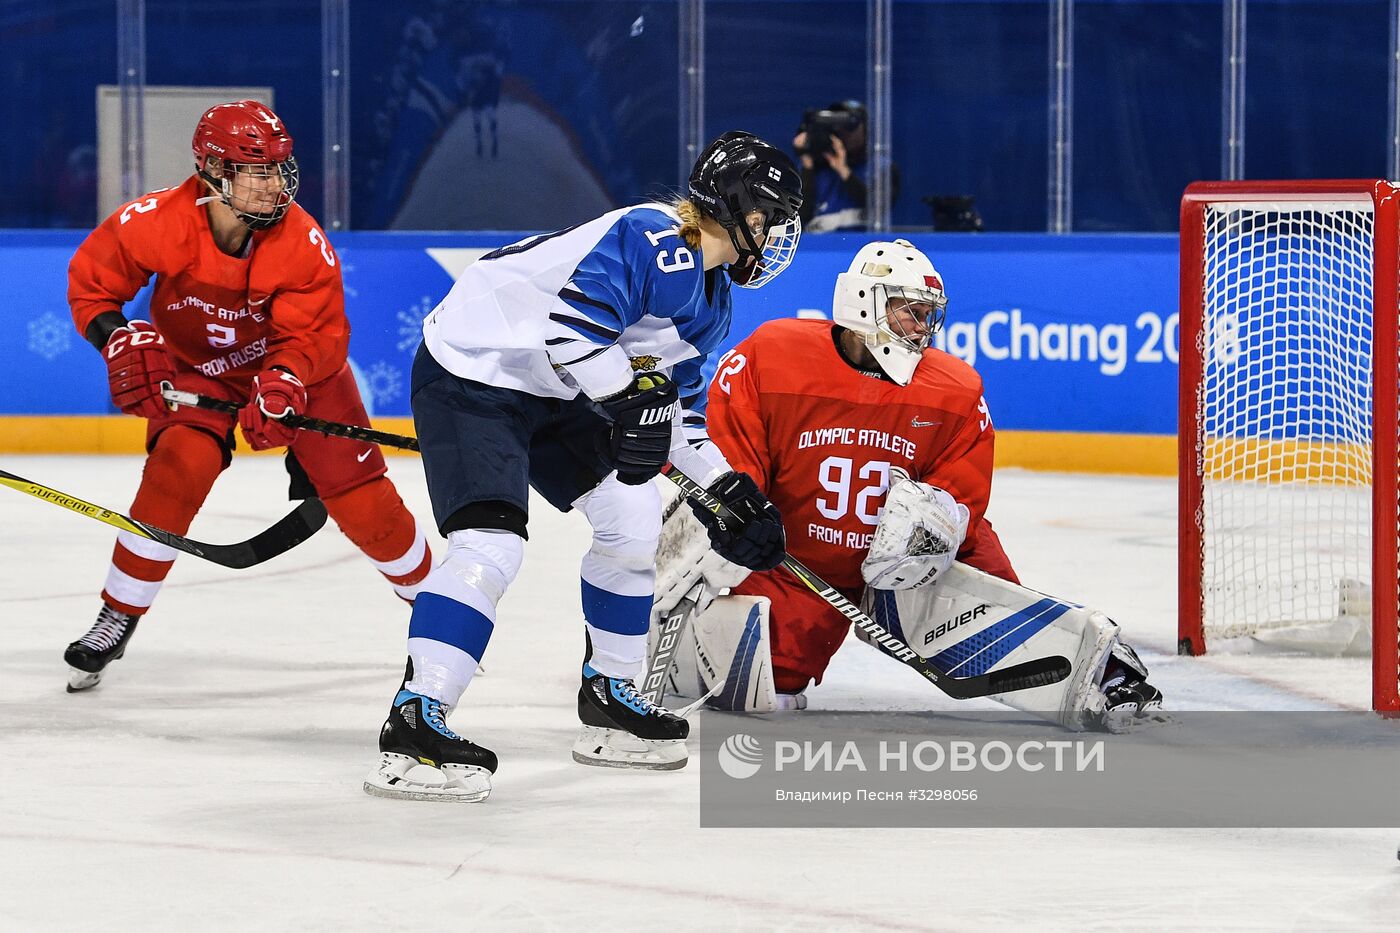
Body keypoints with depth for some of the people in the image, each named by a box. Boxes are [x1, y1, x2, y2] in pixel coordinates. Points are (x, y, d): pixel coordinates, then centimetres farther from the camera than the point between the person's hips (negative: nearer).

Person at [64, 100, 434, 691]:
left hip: (296, 368, 1)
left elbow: (315, 336, -22)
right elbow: (90, 282, -13)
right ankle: (117, 619, -12)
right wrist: (123, 343, -29)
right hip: (191, 365, 0)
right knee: (180, 466, -26)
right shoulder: (155, 223, -28)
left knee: (359, 496, -6)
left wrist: (284, 383, -42)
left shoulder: (306, 245, -27)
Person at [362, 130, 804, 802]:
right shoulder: (655, 241, -23)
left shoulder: (708, 293, 11)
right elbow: (570, 324, -33)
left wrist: (729, 492, 13)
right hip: (469, 376, -11)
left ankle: (608, 699, 23)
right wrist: (632, 398, -30)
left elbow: (675, 403, 19)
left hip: (549, 392, 11)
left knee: (634, 522, 10)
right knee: (491, 545, -23)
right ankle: (412, 728, -25)